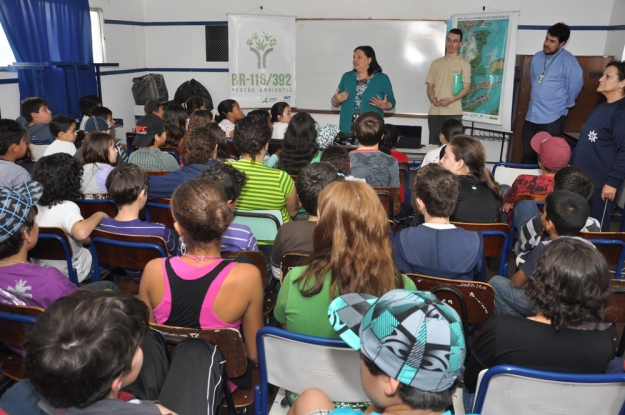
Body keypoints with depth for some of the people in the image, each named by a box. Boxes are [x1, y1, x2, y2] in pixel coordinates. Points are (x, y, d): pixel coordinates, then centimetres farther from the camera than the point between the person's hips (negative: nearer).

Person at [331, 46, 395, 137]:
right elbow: (335, 101, 10)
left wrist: (384, 106, -20)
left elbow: (391, 103, 1)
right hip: (347, 129, 2)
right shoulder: (347, 77, 8)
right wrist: (336, 100, -12)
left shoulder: (382, 78, 1)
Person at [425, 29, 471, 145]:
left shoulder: (464, 64, 4)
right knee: (433, 144, 5)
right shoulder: (436, 63, 14)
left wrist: (451, 99, -17)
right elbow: (430, 86, 14)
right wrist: (433, 98, -7)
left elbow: (466, 88, -1)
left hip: (453, 112, -3)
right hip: (434, 112, 3)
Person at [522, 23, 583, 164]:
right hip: (531, 116, 6)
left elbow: (576, 85, -8)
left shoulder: (568, 60, -12)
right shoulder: (537, 57, 8)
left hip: (552, 118, -6)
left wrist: (565, 105, 5)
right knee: (528, 156, 13)